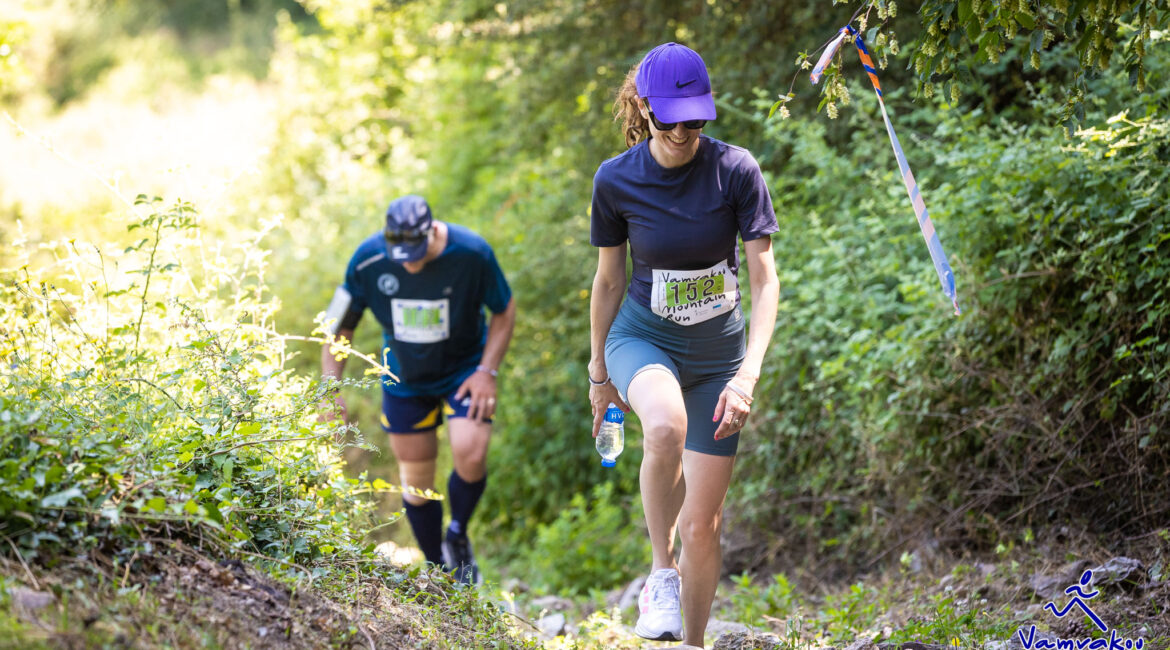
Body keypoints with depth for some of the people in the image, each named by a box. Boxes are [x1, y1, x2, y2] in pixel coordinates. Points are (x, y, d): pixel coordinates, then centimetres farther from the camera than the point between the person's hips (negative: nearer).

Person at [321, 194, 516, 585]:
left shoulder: (472, 253, -24)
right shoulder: (368, 261, -21)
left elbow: (504, 311, -7)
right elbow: (338, 326, -8)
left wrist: (487, 370, -14)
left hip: (464, 371, -2)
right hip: (405, 379, 2)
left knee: (471, 456, -22)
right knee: (416, 476, 5)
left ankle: (458, 537, 7)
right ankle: (438, 571, 25)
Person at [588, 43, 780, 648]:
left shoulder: (736, 169, -14)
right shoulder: (616, 180, -10)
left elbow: (765, 279, -12)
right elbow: (608, 279, 4)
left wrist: (748, 374, -23)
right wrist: (599, 373, 11)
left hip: (718, 350, 1)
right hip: (642, 338, -1)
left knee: (702, 523, 0)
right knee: (666, 425, -37)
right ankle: (661, 570, -15)